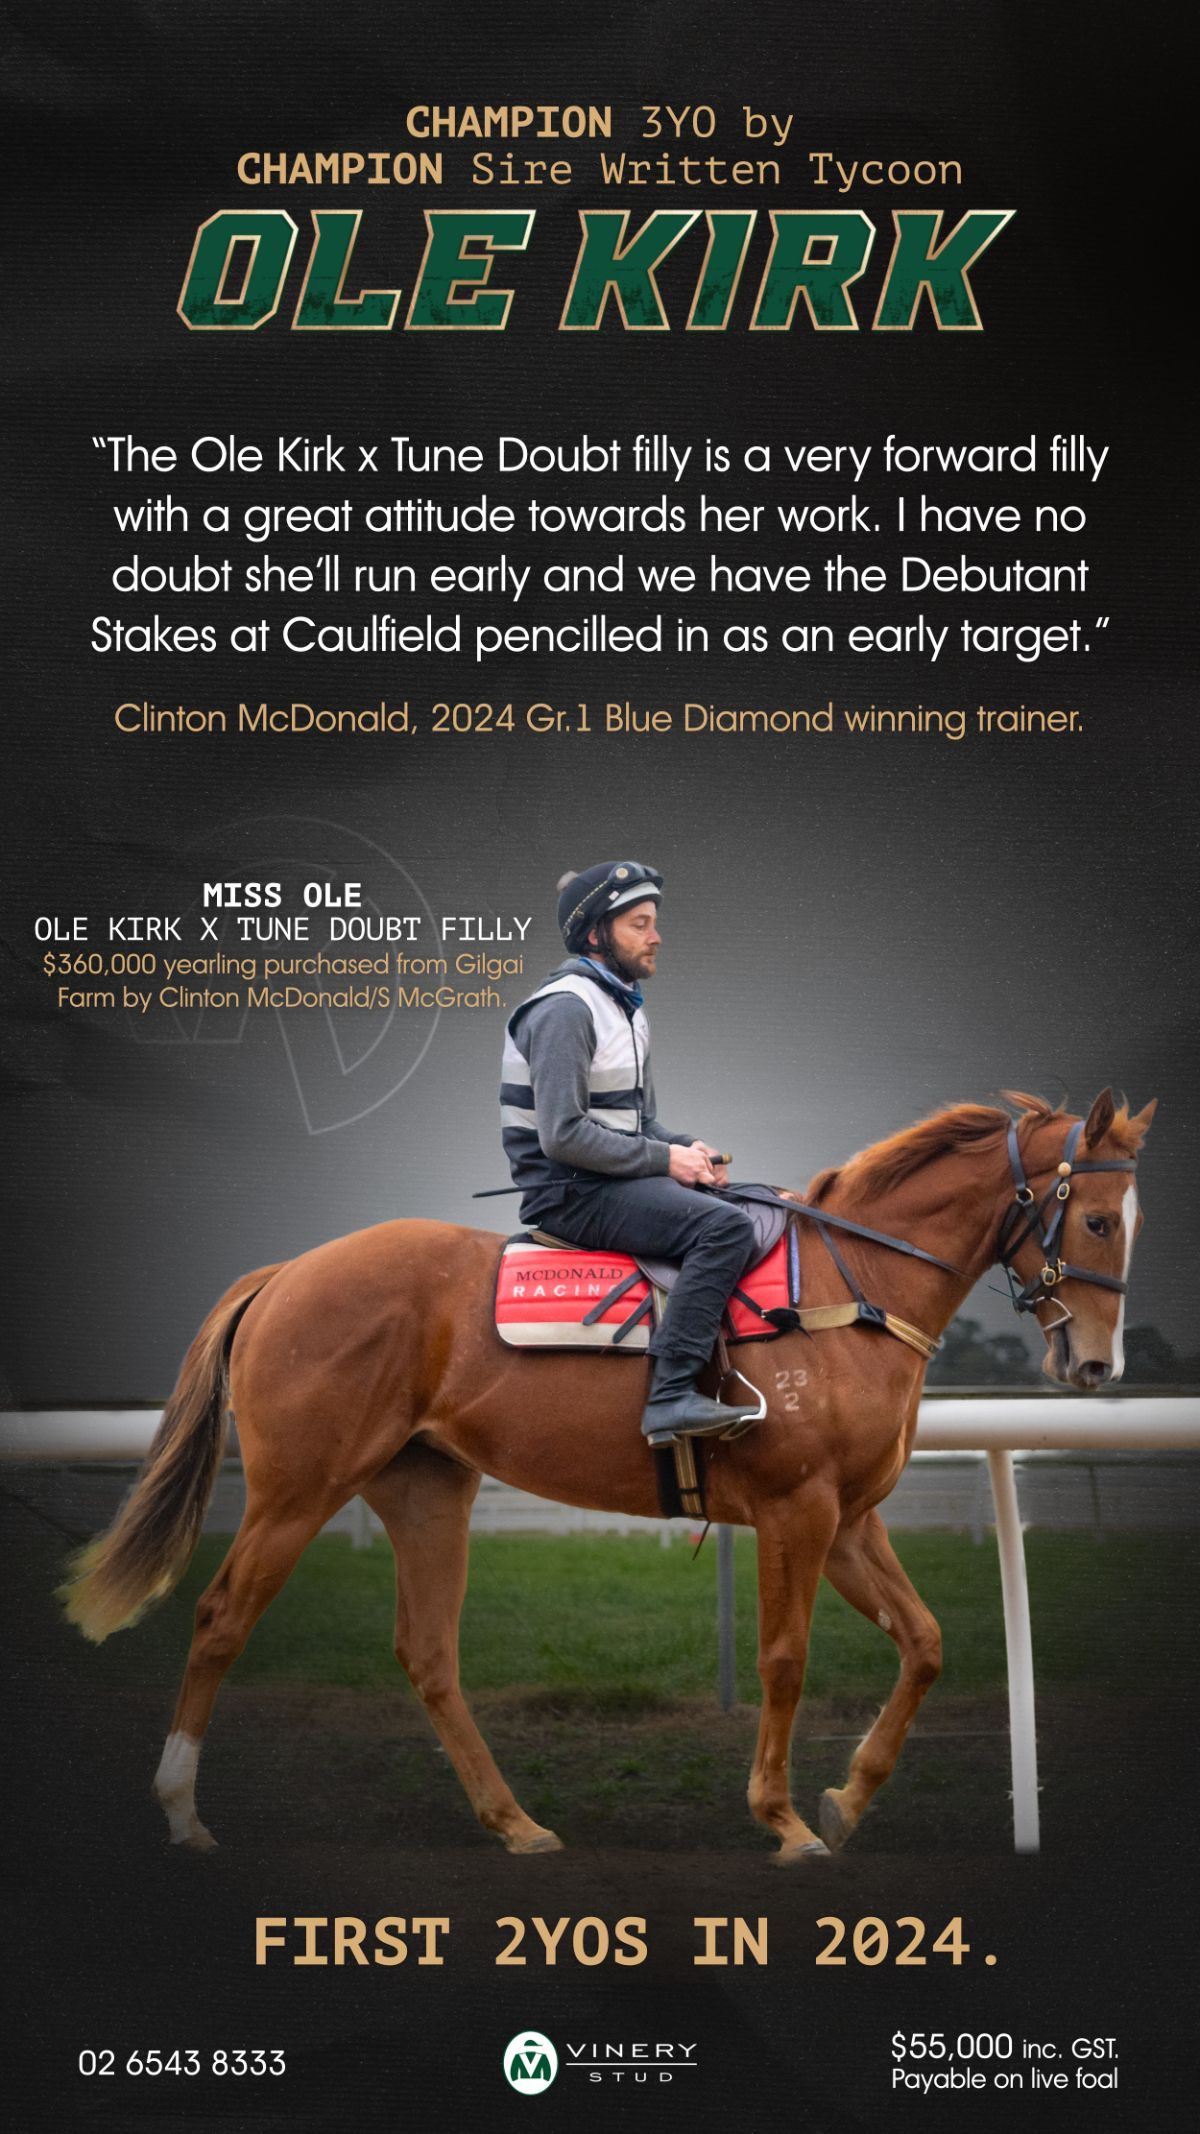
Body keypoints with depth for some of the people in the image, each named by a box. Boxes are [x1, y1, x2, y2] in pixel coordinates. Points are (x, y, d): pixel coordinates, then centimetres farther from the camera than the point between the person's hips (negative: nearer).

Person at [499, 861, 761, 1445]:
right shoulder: (565, 1010, -16)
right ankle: (671, 1396, -30)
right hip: (571, 1195, -10)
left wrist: (686, 1149, 2)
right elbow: (563, 1136, -23)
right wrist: (665, 1158, -18)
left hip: (614, 1182, 10)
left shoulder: (622, 1007, 17)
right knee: (725, 1226, -27)